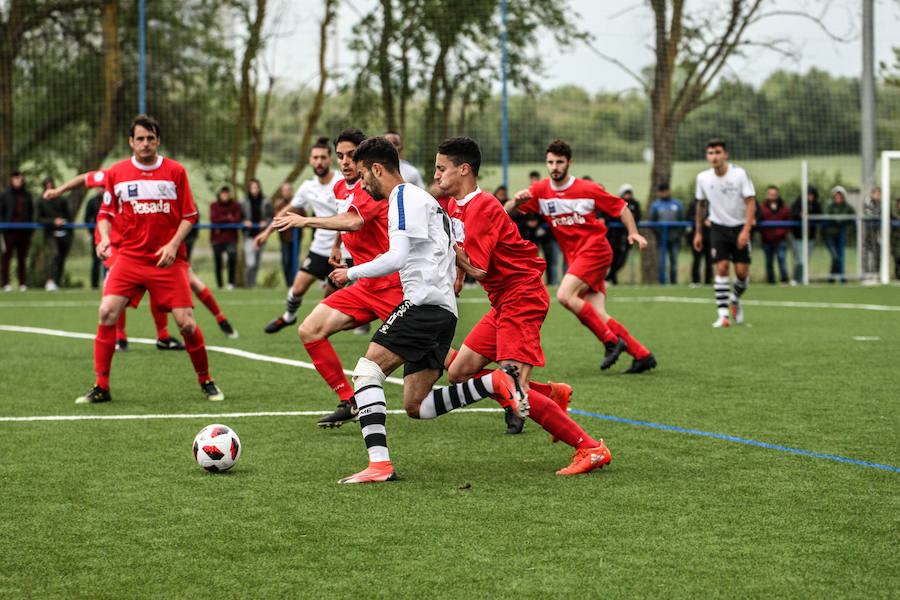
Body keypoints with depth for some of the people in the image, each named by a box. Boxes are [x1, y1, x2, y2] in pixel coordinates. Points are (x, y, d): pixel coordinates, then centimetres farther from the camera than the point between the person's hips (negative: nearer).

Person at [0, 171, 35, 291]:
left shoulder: (27, 194, 11)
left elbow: (31, 212, 15)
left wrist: (31, 229, 8)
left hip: (24, 231, 3)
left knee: (22, 258, 7)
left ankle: (23, 283, 11)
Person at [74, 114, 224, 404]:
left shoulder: (175, 171, 2)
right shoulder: (116, 173, 4)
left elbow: (189, 215, 4)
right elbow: (106, 213, 12)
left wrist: (174, 244, -11)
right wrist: (104, 237, -9)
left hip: (168, 260, -1)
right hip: (129, 257, 1)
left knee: (185, 323, -8)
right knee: (107, 312, -16)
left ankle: (206, 382, 14)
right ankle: (101, 387, -6)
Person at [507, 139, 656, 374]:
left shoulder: (588, 189, -2)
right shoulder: (539, 191, 6)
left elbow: (621, 208, 6)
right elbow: (507, 211, -1)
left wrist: (633, 233, -9)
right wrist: (516, 201, -23)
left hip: (595, 249, -5)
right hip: (574, 256, 5)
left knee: (565, 295, -25)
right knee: (598, 316, -6)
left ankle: (611, 340, -16)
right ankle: (642, 355, 2)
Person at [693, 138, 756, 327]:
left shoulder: (739, 174, -13)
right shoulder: (703, 178, -2)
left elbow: (751, 202, -13)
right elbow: (701, 204, 13)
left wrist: (746, 230, -23)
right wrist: (698, 232, 14)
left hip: (740, 228, -1)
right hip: (718, 228, 1)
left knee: (742, 271, -4)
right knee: (722, 267, -15)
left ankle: (735, 300, 29)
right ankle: (723, 315, -14)